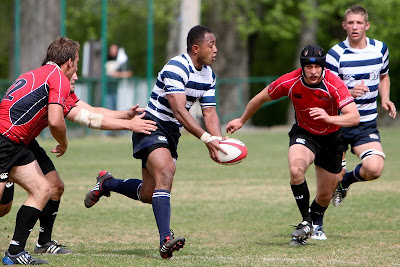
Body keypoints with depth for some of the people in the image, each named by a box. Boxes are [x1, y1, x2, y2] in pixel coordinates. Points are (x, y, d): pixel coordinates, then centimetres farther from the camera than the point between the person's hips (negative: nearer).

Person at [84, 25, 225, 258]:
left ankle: (106, 183, 37)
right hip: (152, 127, -9)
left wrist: (218, 140, -16)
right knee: (166, 172, -31)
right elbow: (179, 111, -30)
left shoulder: (208, 75, 6)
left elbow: (209, 112, 4)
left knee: (148, 194, 10)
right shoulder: (176, 68, -22)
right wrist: (206, 138, -38)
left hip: (171, 134, 9)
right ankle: (166, 240, -39)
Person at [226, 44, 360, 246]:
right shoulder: (289, 82, -21)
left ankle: (315, 223, 40)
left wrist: (329, 118, -52)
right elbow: (260, 98, -2)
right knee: (296, 169, -33)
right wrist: (242, 120, 11)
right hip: (303, 133, 0)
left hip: (331, 137, 0)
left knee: (324, 197, 7)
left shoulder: (334, 85, -28)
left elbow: (354, 117, -35)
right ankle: (306, 222, -19)